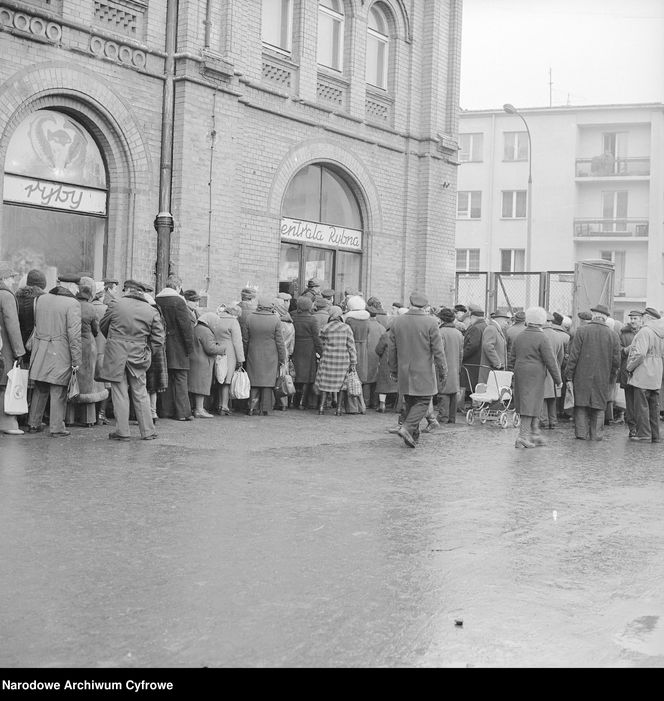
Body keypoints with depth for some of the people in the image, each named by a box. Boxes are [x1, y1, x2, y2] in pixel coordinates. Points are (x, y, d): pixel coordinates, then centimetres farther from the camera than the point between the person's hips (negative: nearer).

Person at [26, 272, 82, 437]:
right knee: (58, 392, 2)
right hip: (60, 353, -6)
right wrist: (76, 361, -11)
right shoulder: (72, 304, -12)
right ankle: (56, 428, 6)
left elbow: (36, 325, 15)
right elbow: (74, 335, -15)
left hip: (40, 351, 6)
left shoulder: (42, 299, 8)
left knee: (39, 390, 16)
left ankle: (33, 424, 23)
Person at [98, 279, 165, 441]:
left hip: (116, 355, -2)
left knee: (119, 393, 5)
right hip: (138, 356, 2)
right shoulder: (152, 311, 0)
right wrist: (145, 347, 12)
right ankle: (147, 432, 15)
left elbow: (102, 327, 11)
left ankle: (122, 431, 7)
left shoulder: (115, 306, -3)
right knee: (140, 394, 12)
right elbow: (159, 339, -2)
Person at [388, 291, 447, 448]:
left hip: (404, 371, 5)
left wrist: (394, 371, 16)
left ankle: (413, 436, 18)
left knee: (409, 403, 14)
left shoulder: (396, 322, 2)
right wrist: (443, 370, 0)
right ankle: (407, 427, -15)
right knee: (423, 402, 2)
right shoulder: (430, 322, -11)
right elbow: (438, 350, -10)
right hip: (424, 372, -5)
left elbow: (391, 350, 7)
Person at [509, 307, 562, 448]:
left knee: (534, 405, 16)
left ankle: (535, 433, 20)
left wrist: (513, 377, 25)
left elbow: (512, 359, 16)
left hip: (520, 374, 7)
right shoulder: (542, 338, -10)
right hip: (535, 375, -7)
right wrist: (558, 379, -2)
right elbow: (550, 361, -10)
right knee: (530, 405, -4)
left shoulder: (519, 337, 10)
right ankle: (522, 437, -6)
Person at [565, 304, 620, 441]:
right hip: (602, 379, 2)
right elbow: (616, 361, 3)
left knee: (581, 406, 6)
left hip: (582, 377, -2)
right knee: (599, 407, 10)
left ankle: (582, 433, 4)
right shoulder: (612, 335, 1)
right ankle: (596, 434, 10)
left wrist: (569, 376, -1)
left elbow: (573, 356, -7)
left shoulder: (581, 331, -6)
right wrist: (611, 380, 14)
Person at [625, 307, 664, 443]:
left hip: (643, 375, -8)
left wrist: (629, 367, -10)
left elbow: (640, 354, -22)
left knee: (641, 405, -3)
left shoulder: (645, 331, -15)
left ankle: (643, 434, -2)